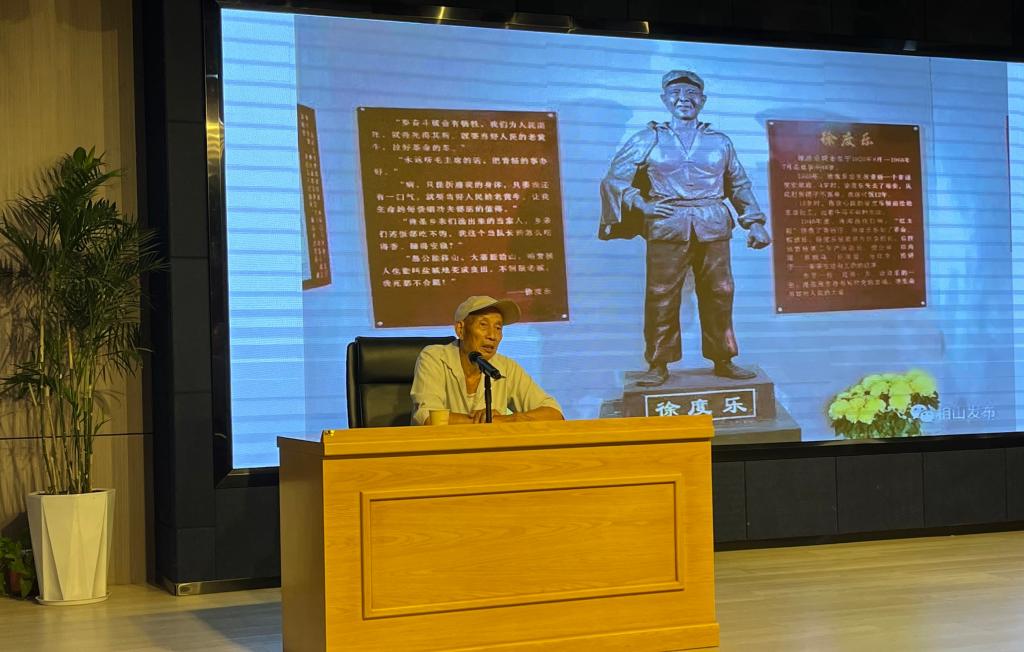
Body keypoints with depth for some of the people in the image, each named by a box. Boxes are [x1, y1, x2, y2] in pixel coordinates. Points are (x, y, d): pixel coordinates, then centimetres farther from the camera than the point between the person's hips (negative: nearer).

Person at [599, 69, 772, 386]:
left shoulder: (720, 141, 15)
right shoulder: (649, 139, 9)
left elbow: (740, 186, 22)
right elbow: (615, 178, 9)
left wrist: (754, 223, 13)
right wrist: (641, 205, -4)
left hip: (713, 229, 2)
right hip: (667, 228, -2)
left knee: (719, 295, 2)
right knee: (661, 297, -6)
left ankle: (723, 360, 14)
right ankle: (658, 365, 2)